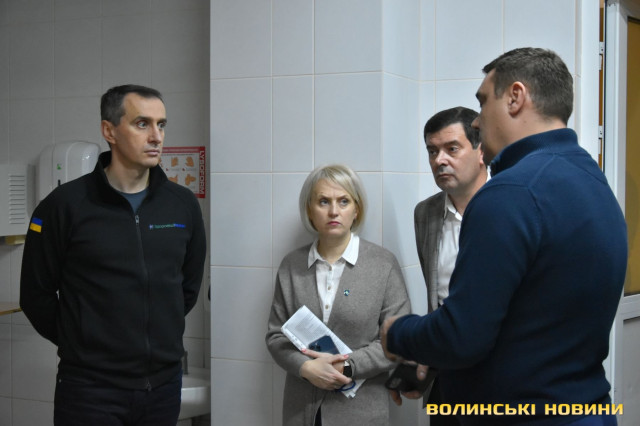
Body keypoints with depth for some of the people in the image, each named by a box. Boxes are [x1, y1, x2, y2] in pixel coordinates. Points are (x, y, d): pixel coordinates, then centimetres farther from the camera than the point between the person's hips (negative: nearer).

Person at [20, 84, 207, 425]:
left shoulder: (184, 205, 3)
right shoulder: (64, 205, -7)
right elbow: (37, 295, -1)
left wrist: (160, 335, 11)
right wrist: (83, 345, 5)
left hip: (163, 383, 4)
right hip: (90, 388, -3)